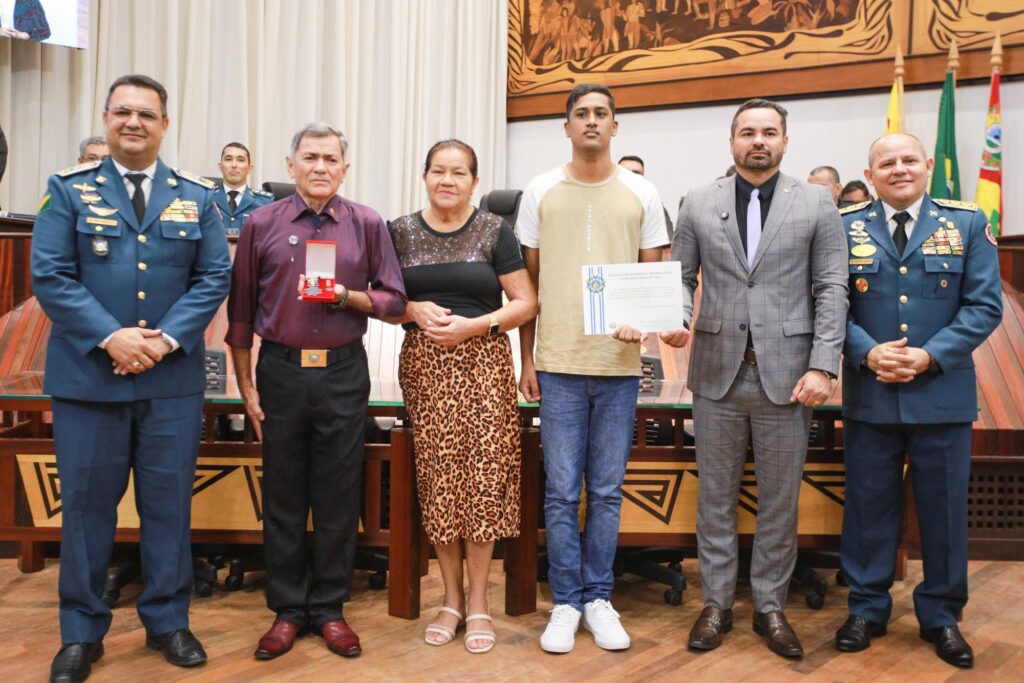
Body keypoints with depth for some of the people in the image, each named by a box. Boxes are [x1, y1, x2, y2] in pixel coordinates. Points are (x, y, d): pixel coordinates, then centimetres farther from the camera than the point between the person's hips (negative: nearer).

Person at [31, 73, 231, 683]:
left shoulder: (196, 197, 8)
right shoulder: (69, 191, 3)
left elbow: (214, 278, 2)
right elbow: (50, 277, -4)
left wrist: (165, 339, -11)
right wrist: (110, 337, -16)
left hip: (174, 377, 1)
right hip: (87, 374, -1)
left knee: (169, 501, 9)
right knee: (87, 502, 7)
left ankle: (168, 621, 25)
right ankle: (82, 632, 23)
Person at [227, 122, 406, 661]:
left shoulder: (367, 225, 3)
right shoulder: (262, 224, 3)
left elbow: (394, 300, 4)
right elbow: (240, 312, 5)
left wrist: (349, 297, -15)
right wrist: (246, 387, 3)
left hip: (343, 373, 0)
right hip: (280, 371, 0)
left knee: (337, 496, 6)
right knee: (283, 496, 8)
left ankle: (329, 607, 20)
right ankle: (287, 609, 21)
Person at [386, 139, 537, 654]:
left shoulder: (494, 231, 4)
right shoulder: (400, 232, 9)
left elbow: (526, 303, 0)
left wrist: (474, 324, -13)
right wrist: (414, 309, -10)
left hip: (482, 361, -1)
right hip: (424, 366, 2)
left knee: (482, 474, -5)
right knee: (436, 478, 2)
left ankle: (478, 602, 9)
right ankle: (451, 597, 17)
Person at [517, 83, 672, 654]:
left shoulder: (641, 194, 5)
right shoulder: (541, 192, 6)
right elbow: (528, 281, 8)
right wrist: (527, 359, 5)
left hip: (619, 363, 1)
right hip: (559, 363, 0)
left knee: (607, 491, 8)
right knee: (562, 491, 4)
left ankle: (599, 598, 21)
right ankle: (566, 602, 17)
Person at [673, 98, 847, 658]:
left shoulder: (816, 204, 3)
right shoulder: (699, 204, 7)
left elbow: (831, 290, -1)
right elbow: (681, 277, 8)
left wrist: (822, 365, -9)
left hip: (787, 376, -1)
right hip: (718, 374, 1)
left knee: (780, 502, 8)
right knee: (715, 497, 10)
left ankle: (770, 606, 24)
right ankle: (716, 604, 23)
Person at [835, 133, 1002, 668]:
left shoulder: (968, 223, 4)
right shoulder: (844, 227, 3)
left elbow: (985, 305, -2)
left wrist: (929, 356, -14)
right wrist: (868, 352, -16)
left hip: (943, 393, 0)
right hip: (869, 394, 0)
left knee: (944, 507, 9)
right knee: (869, 504, 9)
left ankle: (941, 615, 25)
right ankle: (867, 608, 24)